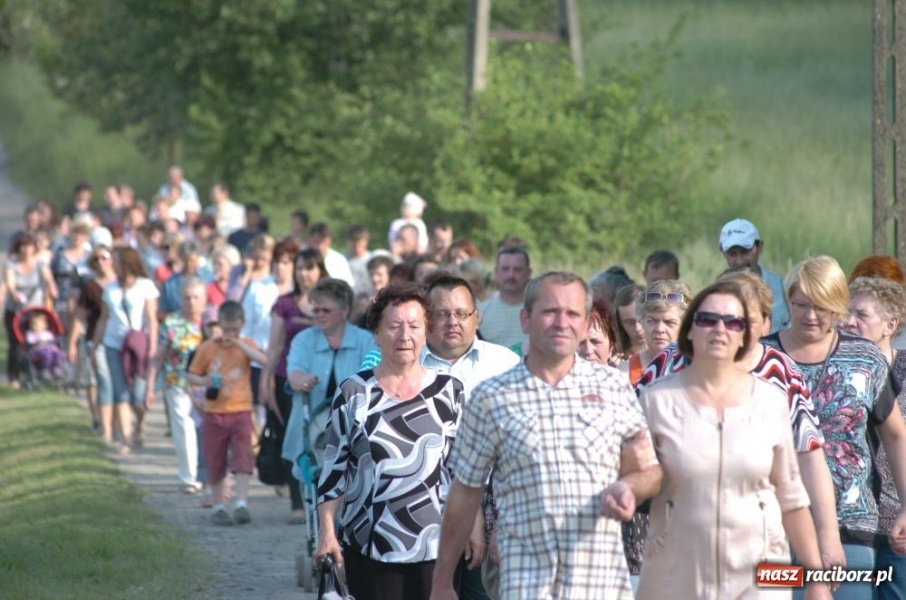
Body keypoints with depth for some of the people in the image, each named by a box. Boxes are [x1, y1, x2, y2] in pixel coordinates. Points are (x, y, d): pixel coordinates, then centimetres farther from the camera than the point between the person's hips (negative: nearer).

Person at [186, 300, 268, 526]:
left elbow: (263, 360, -17)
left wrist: (238, 343, -19)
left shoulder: (245, 345, 2)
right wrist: (204, 381, -15)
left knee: (242, 459, -12)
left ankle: (241, 504, -15)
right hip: (213, 414, 1)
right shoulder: (207, 348, 1)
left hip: (240, 412, -1)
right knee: (215, 463, 7)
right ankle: (218, 506, 19)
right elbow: (191, 375, 6)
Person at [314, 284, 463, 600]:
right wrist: (327, 533, 0)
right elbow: (333, 468, 6)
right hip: (369, 547, -1)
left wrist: (473, 527, 2)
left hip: (436, 546, 1)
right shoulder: (353, 394, 4)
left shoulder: (449, 392, 6)